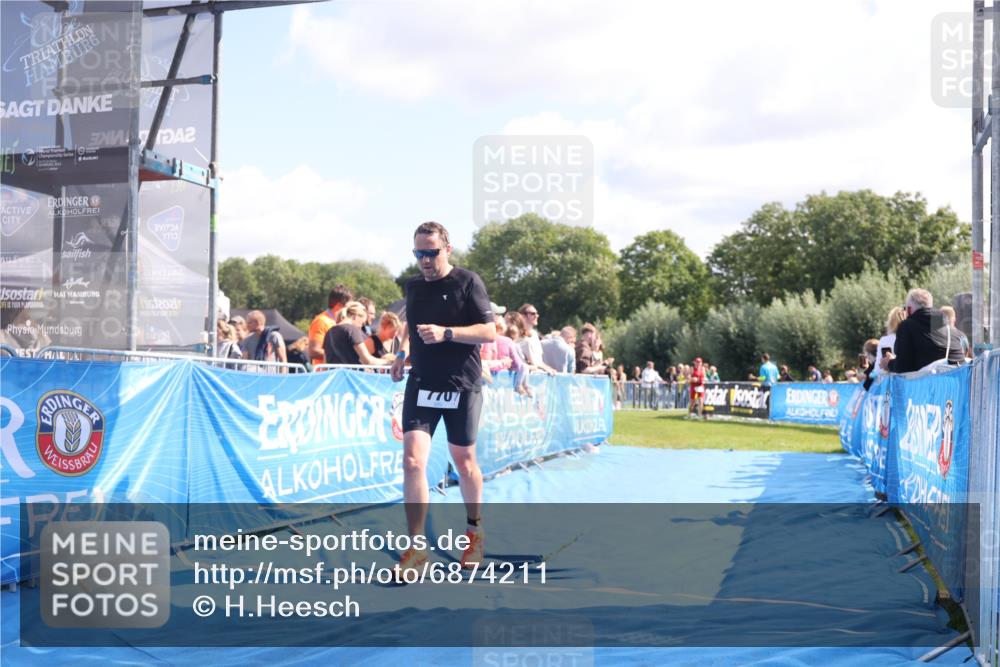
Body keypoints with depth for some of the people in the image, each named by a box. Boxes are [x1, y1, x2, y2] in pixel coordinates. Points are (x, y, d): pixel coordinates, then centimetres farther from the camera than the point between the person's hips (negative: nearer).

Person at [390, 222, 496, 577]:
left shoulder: (468, 282, -7)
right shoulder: (412, 286, 8)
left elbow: (489, 332, -12)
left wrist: (446, 333, -23)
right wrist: (403, 351, 10)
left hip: (461, 386, -3)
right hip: (421, 384, 3)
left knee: (464, 461, 10)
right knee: (413, 460, -12)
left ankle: (474, 531, 35)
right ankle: (416, 548, -7)